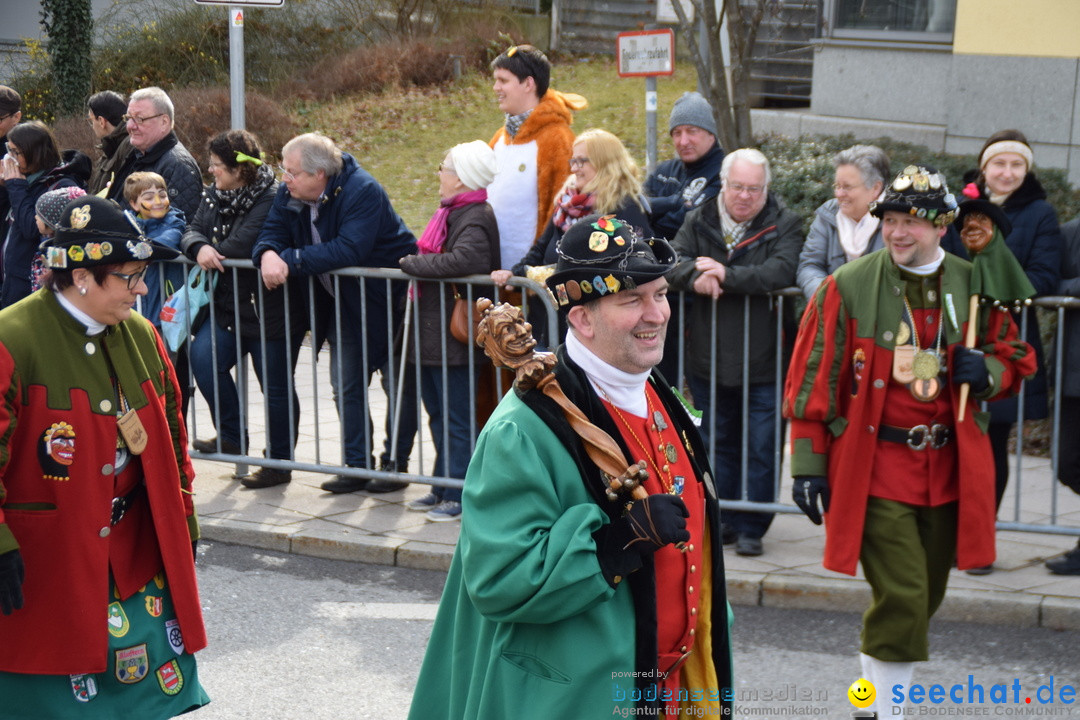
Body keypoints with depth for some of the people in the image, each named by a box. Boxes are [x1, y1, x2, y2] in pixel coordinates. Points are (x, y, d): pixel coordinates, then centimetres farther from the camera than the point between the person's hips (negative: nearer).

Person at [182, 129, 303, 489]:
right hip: (228, 306, 7)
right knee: (203, 357, -14)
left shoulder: (270, 200, -17)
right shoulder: (214, 195, 10)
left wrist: (213, 252, -8)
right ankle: (231, 436, 2)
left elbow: (241, 246, -27)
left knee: (275, 387, 3)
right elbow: (192, 231, 3)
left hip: (269, 308, -7)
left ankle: (278, 463, 17)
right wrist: (200, 247, -20)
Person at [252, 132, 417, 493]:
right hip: (343, 302, 7)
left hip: (386, 297, -7)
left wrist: (290, 260, -36)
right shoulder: (290, 193, -4)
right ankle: (357, 464, 14)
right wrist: (268, 253, -30)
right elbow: (272, 231, -5)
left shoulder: (363, 192, -27)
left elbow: (349, 250, -37)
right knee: (346, 384, 7)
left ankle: (395, 464, 14)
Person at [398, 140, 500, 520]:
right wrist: (414, 263, 1)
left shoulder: (475, 218, -17)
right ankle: (443, 487, 27)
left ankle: (459, 497, 2)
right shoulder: (451, 213, 16)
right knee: (438, 414, 17)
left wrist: (412, 264, -22)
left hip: (454, 336, -10)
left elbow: (462, 260, -34)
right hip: (432, 334, 10)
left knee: (456, 418, -4)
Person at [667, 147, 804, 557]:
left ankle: (751, 527, 9)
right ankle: (722, 520, 25)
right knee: (717, 442, 13)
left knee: (761, 447, -1)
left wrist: (728, 275, -23)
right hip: (709, 359, 4)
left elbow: (781, 272, -21)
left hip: (763, 364, -4)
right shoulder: (699, 221, 7)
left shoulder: (784, 225, -5)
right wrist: (695, 276, -22)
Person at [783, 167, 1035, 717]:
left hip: (948, 470, 5)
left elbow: (1015, 360, 14)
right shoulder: (847, 288, -7)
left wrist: (988, 372, -10)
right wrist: (808, 464, -7)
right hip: (875, 469, -5)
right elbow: (812, 380, -4)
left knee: (922, 598, 15)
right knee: (902, 598, -11)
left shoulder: (974, 288, 3)